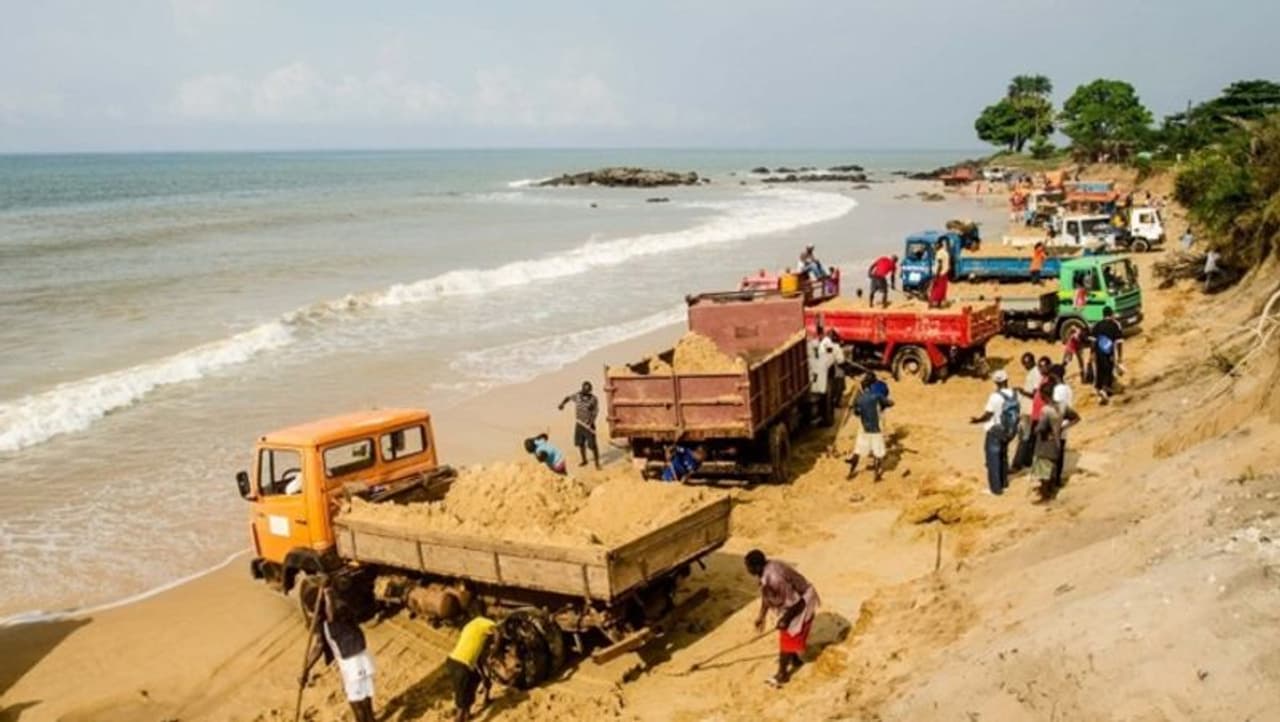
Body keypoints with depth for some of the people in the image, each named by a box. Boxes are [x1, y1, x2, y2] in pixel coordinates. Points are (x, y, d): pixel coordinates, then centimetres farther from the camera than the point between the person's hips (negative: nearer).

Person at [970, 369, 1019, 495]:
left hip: (995, 431, -6)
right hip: (1009, 432, 6)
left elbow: (987, 414, -18)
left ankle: (996, 487, 9)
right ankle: (1004, 482, 36)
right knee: (1003, 455, 24)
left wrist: (977, 420, 0)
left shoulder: (995, 396, -23)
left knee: (993, 458, 5)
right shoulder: (1014, 395, -5)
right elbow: (1018, 414, 3)